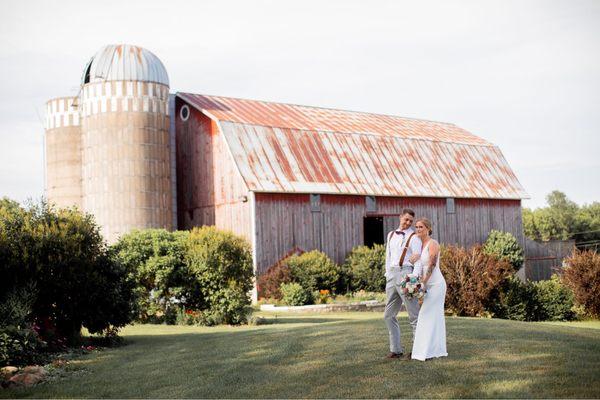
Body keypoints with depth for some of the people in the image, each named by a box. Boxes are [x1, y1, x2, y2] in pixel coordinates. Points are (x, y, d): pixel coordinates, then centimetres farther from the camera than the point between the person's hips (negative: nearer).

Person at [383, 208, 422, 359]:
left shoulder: (413, 237, -1)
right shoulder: (391, 235, 17)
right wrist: (387, 275, 13)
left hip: (406, 274, -7)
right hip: (392, 275, 7)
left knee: (414, 315, -4)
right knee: (389, 315, 9)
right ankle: (396, 349, 16)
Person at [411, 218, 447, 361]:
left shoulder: (433, 244, -12)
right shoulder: (421, 245, 13)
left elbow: (432, 266, -19)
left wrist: (422, 283, -23)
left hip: (436, 284, -9)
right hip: (428, 285, 9)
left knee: (428, 316, -10)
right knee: (435, 316, 10)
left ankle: (428, 351, -8)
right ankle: (439, 350, 15)